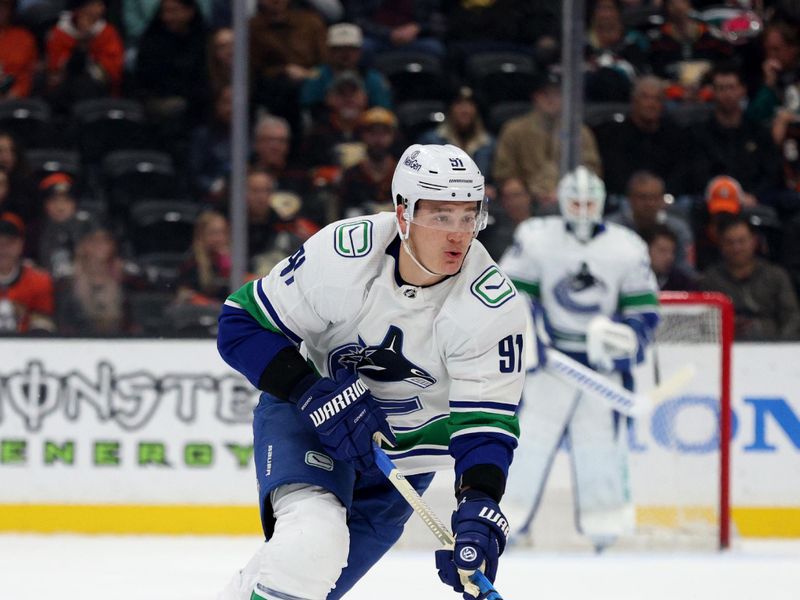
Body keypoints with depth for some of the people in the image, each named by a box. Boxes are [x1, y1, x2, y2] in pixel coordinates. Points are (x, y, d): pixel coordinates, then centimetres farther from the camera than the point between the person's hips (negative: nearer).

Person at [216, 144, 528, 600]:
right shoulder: (342, 254, -25)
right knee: (313, 537, -30)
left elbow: (486, 420, -22)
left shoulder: (493, 305, -22)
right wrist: (313, 392, -29)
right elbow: (242, 324, -16)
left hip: (406, 451, 3)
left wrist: (479, 506, -39)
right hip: (306, 416, -3)